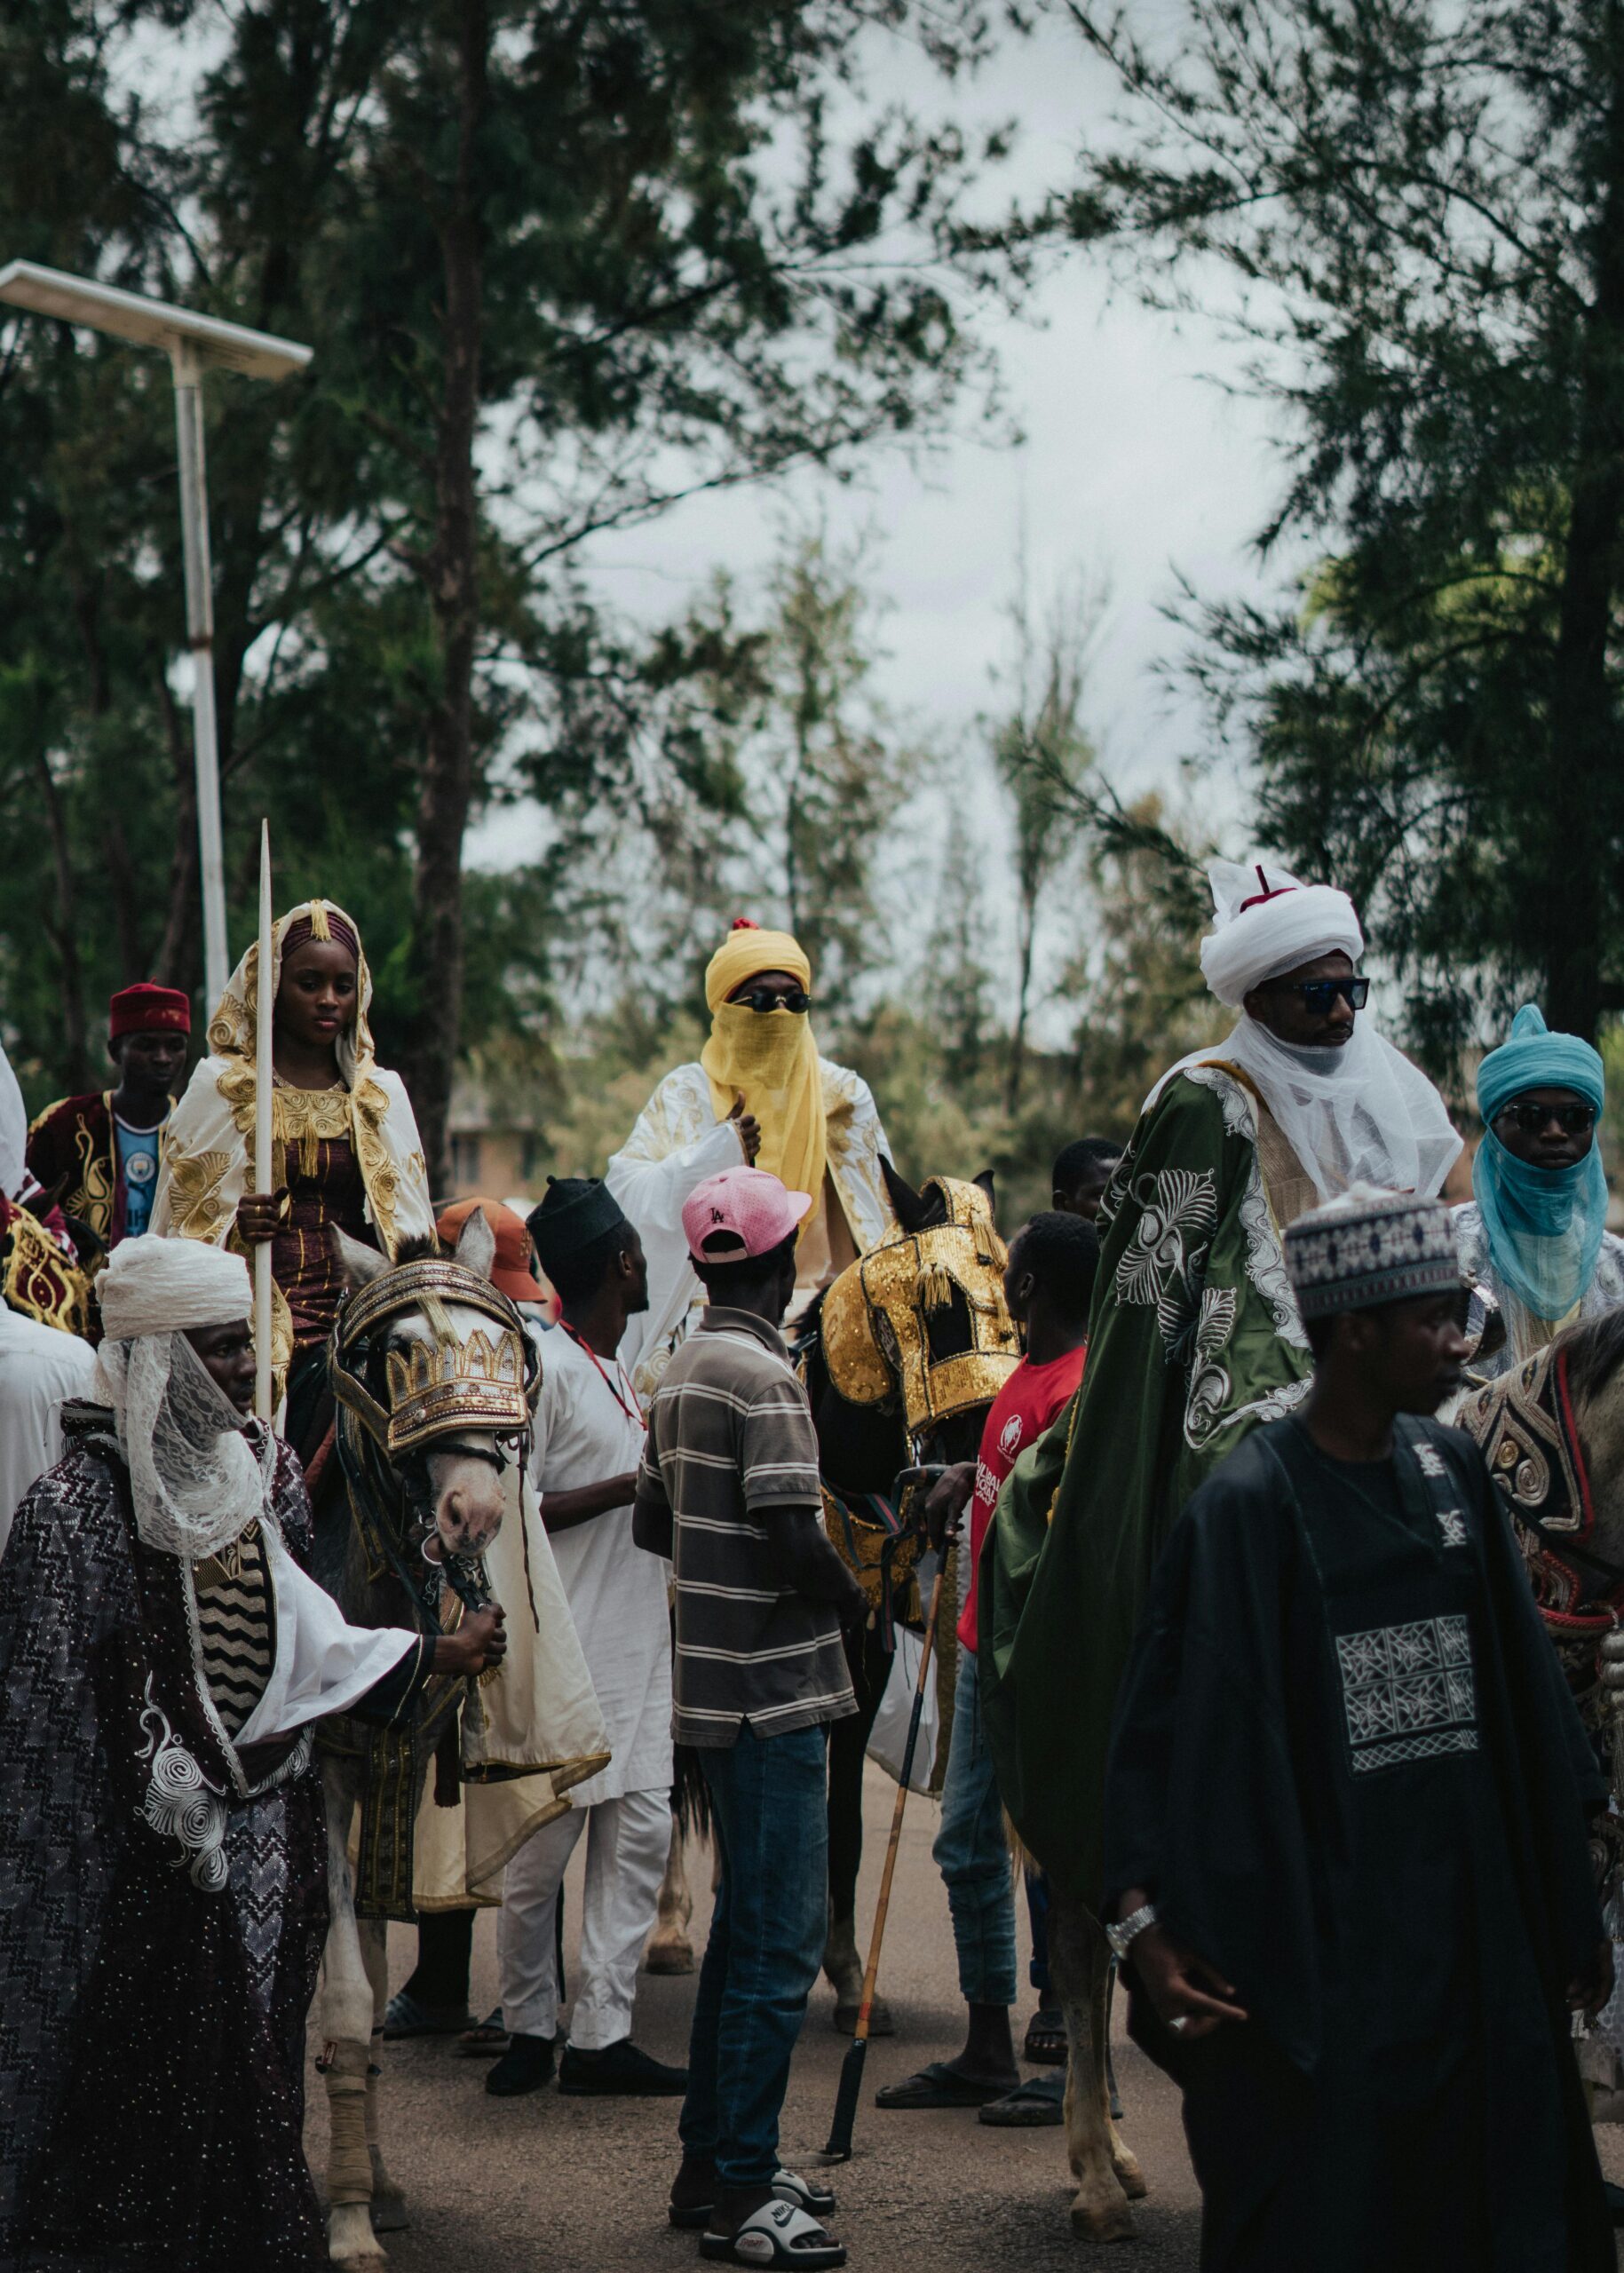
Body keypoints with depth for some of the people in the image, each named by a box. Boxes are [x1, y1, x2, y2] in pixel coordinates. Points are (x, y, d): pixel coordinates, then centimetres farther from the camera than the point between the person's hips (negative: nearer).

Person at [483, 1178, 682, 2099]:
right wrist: (631, 1486, -16)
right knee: (543, 1844, -1)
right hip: (568, 1649, -8)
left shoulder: (623, 1373, 18)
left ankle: (602, 2033, 4)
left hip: (639, 1644, 8)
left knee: (641, 1831, 2)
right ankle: (530, 2027, 13)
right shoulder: (544, 1367, -10)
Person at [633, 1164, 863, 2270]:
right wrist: (854, 1599, -5)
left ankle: (711, 2164, 24)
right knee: (781, 1940, -5)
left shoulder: (682, 1373, 12)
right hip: (777, 1690, -10)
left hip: (719, 1684, 10)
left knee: (749, 1924, 17)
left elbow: (652, 1523, 19)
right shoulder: (764, 1377, -16)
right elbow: (793, 1536, -22)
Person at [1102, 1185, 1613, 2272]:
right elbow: (1169, 1717, -15)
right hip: (1324, 1927, -6)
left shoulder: (1451, 1469, 7)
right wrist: (1146, 1919, -24)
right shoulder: (1251, 1504, -12)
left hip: (1473, 1912, 6)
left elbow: (1518, 1686, 12)